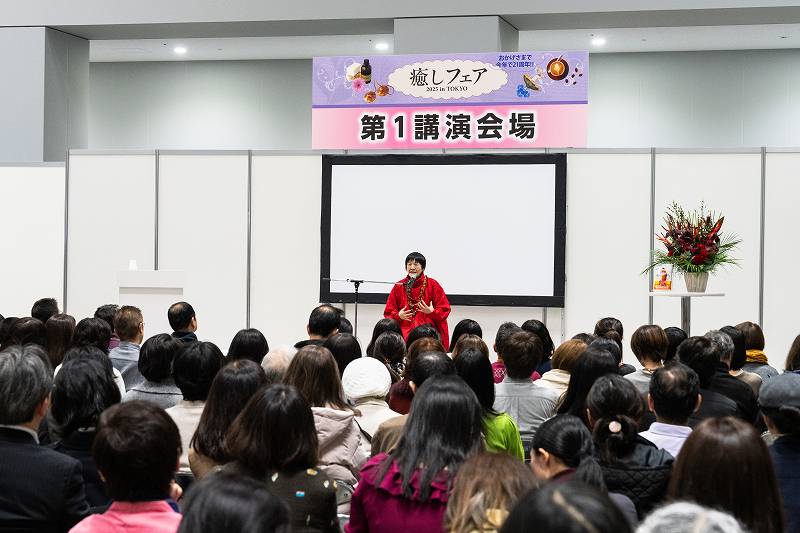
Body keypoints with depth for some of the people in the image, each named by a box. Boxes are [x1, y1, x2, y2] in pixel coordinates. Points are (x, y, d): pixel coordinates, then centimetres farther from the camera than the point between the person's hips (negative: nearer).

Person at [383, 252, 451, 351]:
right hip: (405, 332, 1)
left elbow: (445, 310, 6)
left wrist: (432, 312, -14)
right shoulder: (399, 286, 12)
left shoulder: (433, 285, 7)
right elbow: (388, 313, 15)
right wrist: (398, 316, -6)